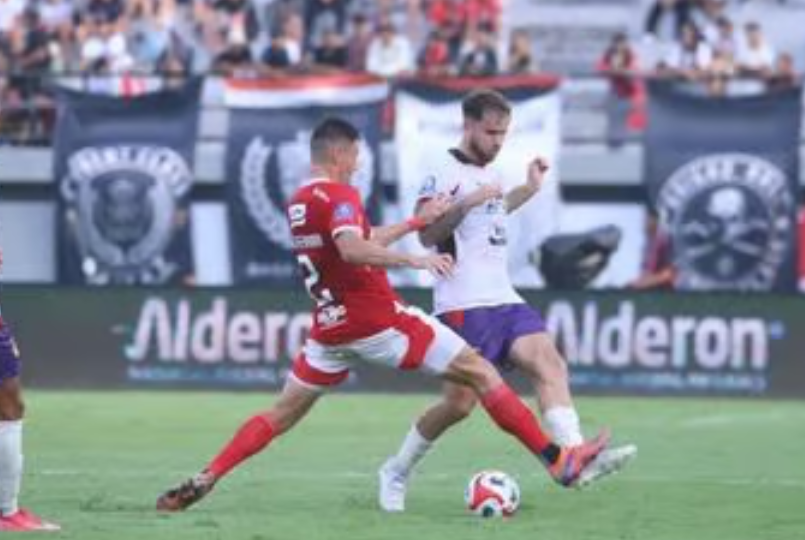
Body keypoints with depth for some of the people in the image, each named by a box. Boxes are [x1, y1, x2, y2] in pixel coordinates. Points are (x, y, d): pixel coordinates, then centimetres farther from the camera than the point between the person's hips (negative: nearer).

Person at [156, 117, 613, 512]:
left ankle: (203, 482, 1)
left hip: (331, 329, 8)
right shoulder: (339, 195, -11)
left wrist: (418, 221, 30)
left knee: (281, 415, 16)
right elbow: (352, 250, -31)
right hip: (379, 320, -8)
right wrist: (415, 260, -34)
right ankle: (559, 461, -8)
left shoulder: (298, 202, 15)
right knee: (480, 372, -3)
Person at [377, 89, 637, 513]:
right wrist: (469, 202, -26)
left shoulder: (488, 174, 18)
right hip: (464, 305, -8)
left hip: (503, 299, 8)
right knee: (460, 403, -6)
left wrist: (529, 189, 31)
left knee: (549, 364, -15)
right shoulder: (446, 171, -8)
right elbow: (427, 234, -17)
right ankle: (397, 473, 14)